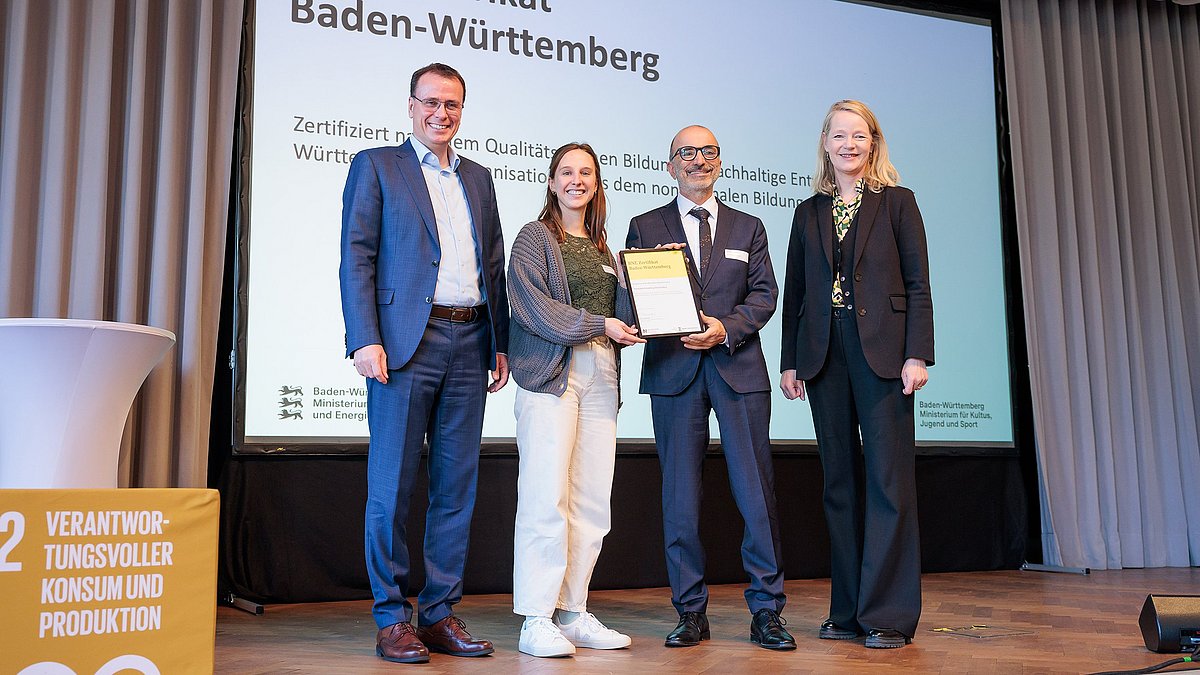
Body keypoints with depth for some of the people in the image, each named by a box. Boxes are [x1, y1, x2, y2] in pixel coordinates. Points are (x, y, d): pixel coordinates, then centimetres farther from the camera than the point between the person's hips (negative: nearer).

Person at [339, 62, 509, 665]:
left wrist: (500, 343, 12)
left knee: (457, 487, 6)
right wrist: (364, 340, -13)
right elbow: (356, 257, -2)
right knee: (392, 487, -1)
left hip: (468, 345, 5)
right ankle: (392, 619, 10)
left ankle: (441, 615, 15)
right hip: (407, 342, -5)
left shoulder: (478, 178, 20)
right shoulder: (376, 166, 7)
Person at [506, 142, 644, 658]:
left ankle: (573, 614, 12)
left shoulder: (602, 248, 22)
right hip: (551, 373, -6)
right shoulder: (535, 237, 5)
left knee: (592, 503, 3)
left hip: (600, 377, 6)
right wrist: (598, 325, -12)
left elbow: (621, 311, 19)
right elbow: (532, 305, -8)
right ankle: (536, 621, -3)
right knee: (546, 499, -10)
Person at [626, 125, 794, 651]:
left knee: (757, 492, -3)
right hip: (673, 370, 0)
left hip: (738, 368, 1)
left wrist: (727, 327, -10)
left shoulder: (748, 228, 17)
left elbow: (764, 293, 6)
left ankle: (766, 611, 7)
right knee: (679, 495, 2)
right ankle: (691, 612, 12)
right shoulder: (645, 227, 13)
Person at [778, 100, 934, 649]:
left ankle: (889, 614, 1)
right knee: (839, 480, 7)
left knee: (888, 477, -5)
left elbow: (918, 283, 0)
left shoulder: (897, 202, 6)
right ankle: (848, 610, 14)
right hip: (824, 355, 4)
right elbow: (794, 291, 12)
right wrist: (790, 361, 5)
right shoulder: (809, 213, 15)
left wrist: (917, 355, -9)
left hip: (881, 351, -3)